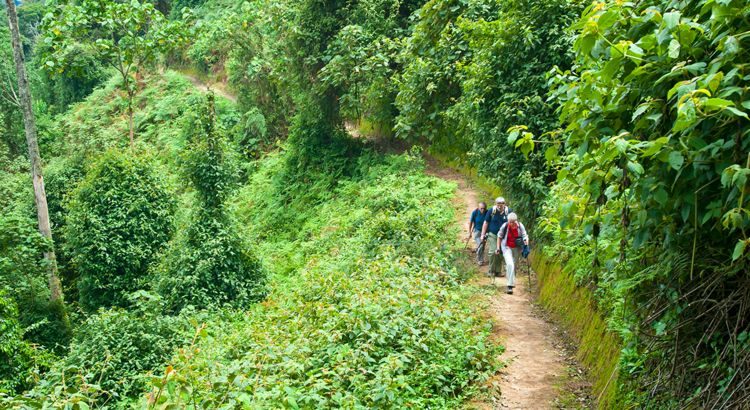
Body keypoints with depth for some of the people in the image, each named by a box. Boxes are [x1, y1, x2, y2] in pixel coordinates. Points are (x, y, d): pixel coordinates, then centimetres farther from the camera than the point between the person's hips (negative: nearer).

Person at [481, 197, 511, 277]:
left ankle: (498, 271, 17)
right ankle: (491, 270, 1)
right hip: (492, 234, -1)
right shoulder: (491, 211, -7)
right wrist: (483, 235, 0)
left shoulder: (508, 211, -5)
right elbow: (486, 223, 2)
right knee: (493, 251, -13)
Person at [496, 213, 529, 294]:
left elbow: (524, 235, -7)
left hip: (517, 248, 2)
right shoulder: (504, 226, -15)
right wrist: (498, 248, 0)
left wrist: (526, 240, -31)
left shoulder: (520, 226, -13)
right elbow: (499, 236, -1)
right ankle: (510, 285, -20)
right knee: (510, 264, -21)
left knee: (514, 265, 14)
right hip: (507, 248, -2)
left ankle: (512, 281, 41)